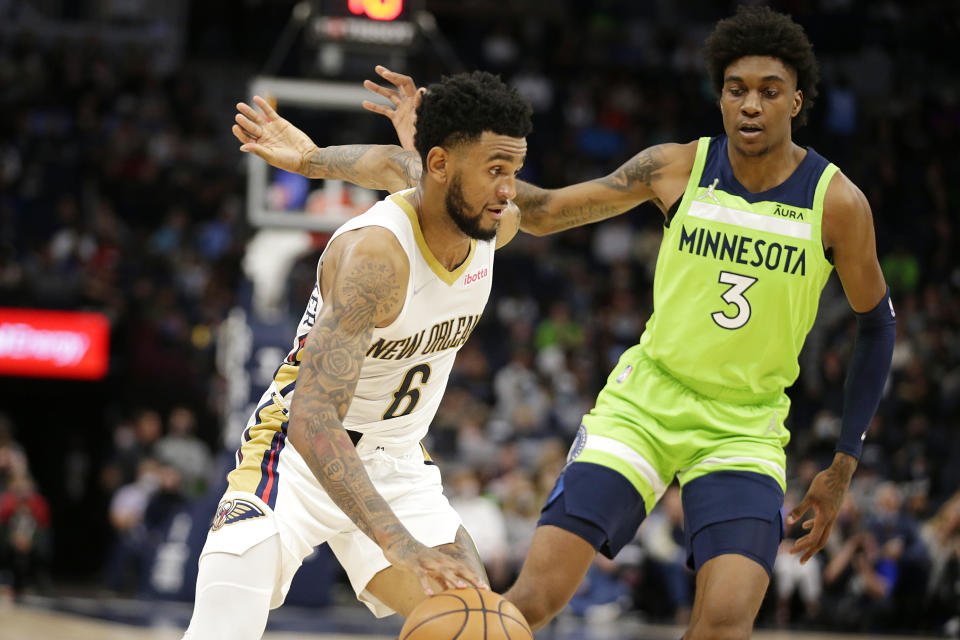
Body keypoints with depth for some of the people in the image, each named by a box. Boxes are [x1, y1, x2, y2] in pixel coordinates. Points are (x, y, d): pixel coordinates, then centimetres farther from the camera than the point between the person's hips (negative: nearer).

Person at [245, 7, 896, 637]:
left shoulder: (836, 202, -9)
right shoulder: (677, 167, -6)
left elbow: (877, 322, 5)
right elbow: (543, 211, 2)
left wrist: (843, 468, 4)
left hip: (744, 429, -1)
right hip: (644, 400, 1)